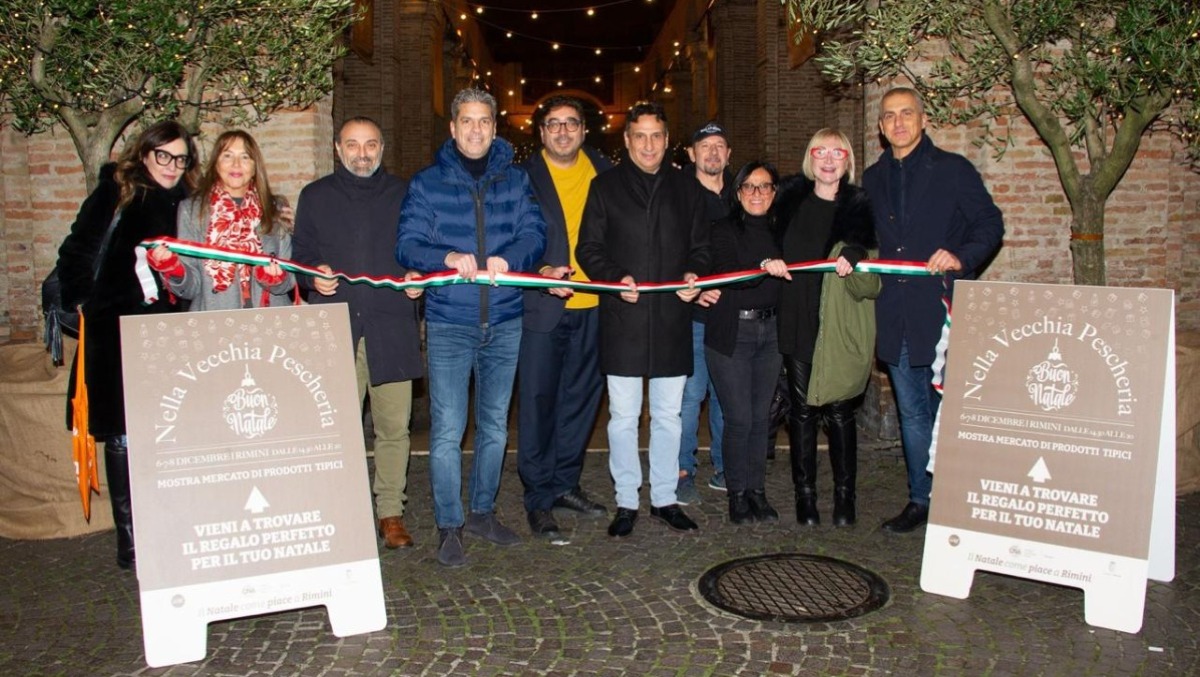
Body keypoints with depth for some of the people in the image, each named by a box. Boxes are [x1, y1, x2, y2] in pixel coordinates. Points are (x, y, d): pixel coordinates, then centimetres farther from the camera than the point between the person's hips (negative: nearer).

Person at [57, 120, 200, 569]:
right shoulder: (116, 194, 2)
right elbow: (76, 254, 2)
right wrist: (84, 302, -4)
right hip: (117, 334, -3)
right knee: (122, 437, 2)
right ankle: (130, 536, 11)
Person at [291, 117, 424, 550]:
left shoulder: (403, 195, 15)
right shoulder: (315, 197, 15)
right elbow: (299, 254, 16)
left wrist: (418, 278, -3)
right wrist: (312, 275, -6)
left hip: (392, 328, 0)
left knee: (394, 425, 0)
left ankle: (390, 511, 12)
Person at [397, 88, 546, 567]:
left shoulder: (515, 180, 8)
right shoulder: (427, 183, 3)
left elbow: (534, 233, -4)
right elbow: (407, 245, -7)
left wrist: (507, 258, -25)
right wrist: (448, 257, -26)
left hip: (505, 321, 3)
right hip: (449, 324, -3)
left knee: (495, 424, 14)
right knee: (447, 429, -4)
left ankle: (483, 512, 30)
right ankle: (449, 525, 10)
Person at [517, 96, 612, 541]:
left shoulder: (603, 171, 10)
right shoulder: (523, 177, 0)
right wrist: (541, 272, -20)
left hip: (592, 305, 4)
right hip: (541, 306, -4)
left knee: (580, 398, 12)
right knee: (537, 401, -1)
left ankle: (565, 484, 27)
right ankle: (539, 497, 10)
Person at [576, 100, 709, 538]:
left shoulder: (686, 188, 12)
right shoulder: (605, 186, 5)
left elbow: (700, 247, 15)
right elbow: (588, 248, 2)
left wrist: (694, 275, -6)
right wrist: (616, 278, -15)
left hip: (673, 321, 2)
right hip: (623, 320, -2)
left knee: (668, 415, 10)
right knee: (624, 416, 4)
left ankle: (664, 498, 24)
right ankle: (626, 502, 17)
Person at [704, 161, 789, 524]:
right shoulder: (725, 229, -4)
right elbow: (727, 273, -22)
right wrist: (763, 266, -36)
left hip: (769, 330, 5)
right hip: (732, 333, -4)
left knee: (761, 416, 9)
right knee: (739, 417, -3)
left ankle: (757, 490, 20)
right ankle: (737, 493, 12)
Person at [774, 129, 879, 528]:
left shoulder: (859, 206, 2)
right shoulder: (792, 200, 8)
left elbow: (870, 282, -4)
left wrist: (854, 261, -23)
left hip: (841, 328, -2)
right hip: (797, 323, 2)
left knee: (840, 412, 3)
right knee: (802, 411, 6)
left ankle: (844, 497, 15)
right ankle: (805, 495, 15)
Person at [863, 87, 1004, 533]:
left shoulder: (953, 169, 1)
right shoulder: (873, 178, 15)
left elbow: (990, 223, -3)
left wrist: (962, 257, -19)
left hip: (945, 308, -5)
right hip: (896, 316, 5)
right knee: (913, 413, 13)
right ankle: (920, 500, 24)